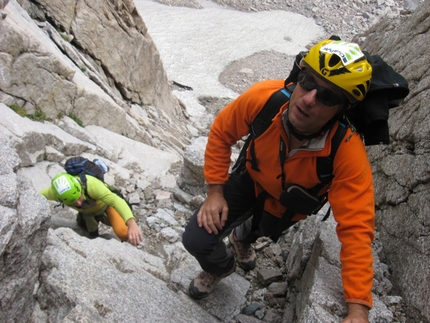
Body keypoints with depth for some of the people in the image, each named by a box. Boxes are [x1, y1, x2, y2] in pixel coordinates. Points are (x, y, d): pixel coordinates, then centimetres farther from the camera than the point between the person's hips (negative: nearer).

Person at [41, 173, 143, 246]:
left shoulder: (90, 184, -46)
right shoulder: (56, 191, -34)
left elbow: (116, 200, -57)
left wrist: (132, 224, -72)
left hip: (106, 204, -4)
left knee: (123, 233, -26)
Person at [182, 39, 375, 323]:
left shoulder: (349, 153, -42)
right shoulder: (263, 97, -36)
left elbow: (356, 229, -40)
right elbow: (221, 133, -16)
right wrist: (215, 191, -17)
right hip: (252, 179, 1)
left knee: (265, 230, 29)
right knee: (196, 240, -11)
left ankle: (243, 236, 70)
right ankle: (221, 267, 28)